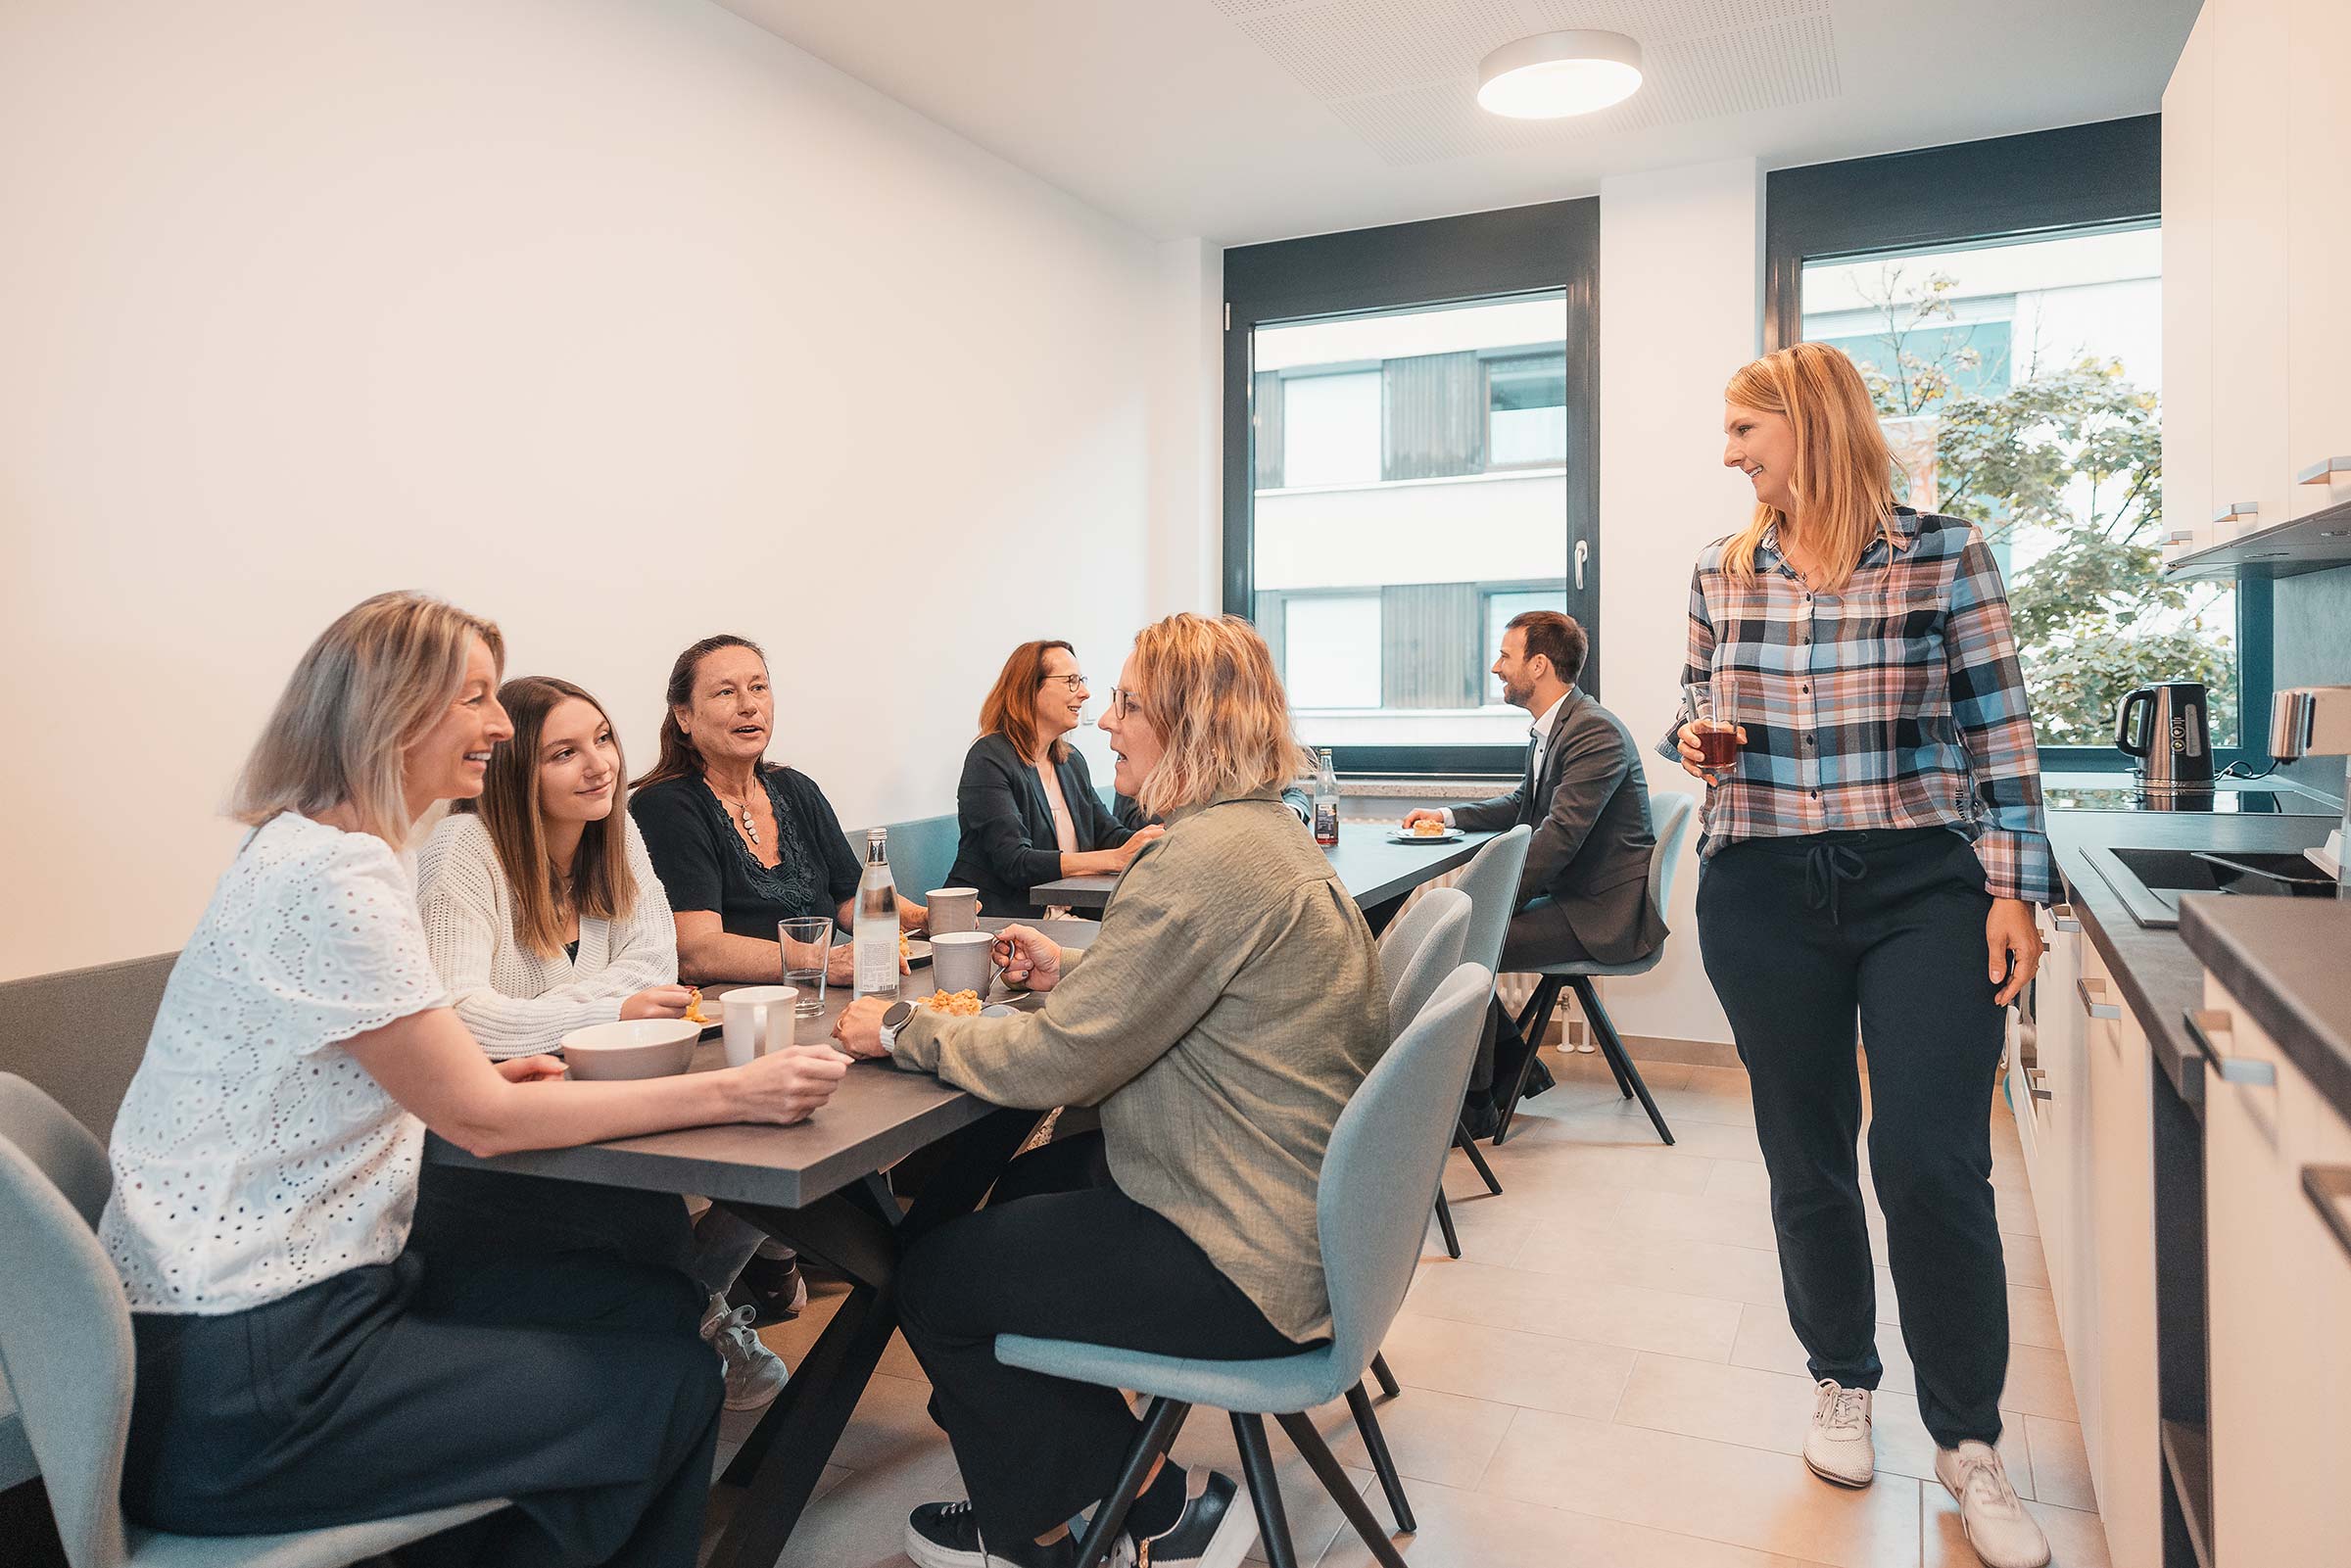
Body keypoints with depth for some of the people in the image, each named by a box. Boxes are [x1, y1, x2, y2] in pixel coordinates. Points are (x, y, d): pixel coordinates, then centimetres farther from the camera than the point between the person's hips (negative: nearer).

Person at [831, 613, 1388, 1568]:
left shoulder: (1206, 859, -25)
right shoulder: (1267, 830, 7)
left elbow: (1059, 1062, -23)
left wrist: (901, 1031, -10)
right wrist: (1070, 975, 6)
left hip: (1252, 1266, -10)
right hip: (1300, 1210, 10)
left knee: (933, 1281, 3)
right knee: (1019, 1191, 25)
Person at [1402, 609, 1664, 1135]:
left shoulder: (1595, 732, -20)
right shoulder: (1548, 730, 12)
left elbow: (1560, 834, -27)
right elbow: (1524, 804, 26)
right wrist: (1448, 814, 12)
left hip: (1602, 913, -10)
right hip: (1567, 896, 10)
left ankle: (1473, 1104, -5)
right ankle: (1515, 1066, 15)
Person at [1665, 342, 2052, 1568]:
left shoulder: (1942, 551, -1)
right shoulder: (1722, 572, 8)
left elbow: (1997, 730, -1)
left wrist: (2015, 887, -5)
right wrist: (1690, 745, -4)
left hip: (1922, 890, -3)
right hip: (1763, 899, 3)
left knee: (1934, 1165, -6)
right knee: (1806, 1156, 11)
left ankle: (1968, 1444, 15)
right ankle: (1842, 1383, 33)